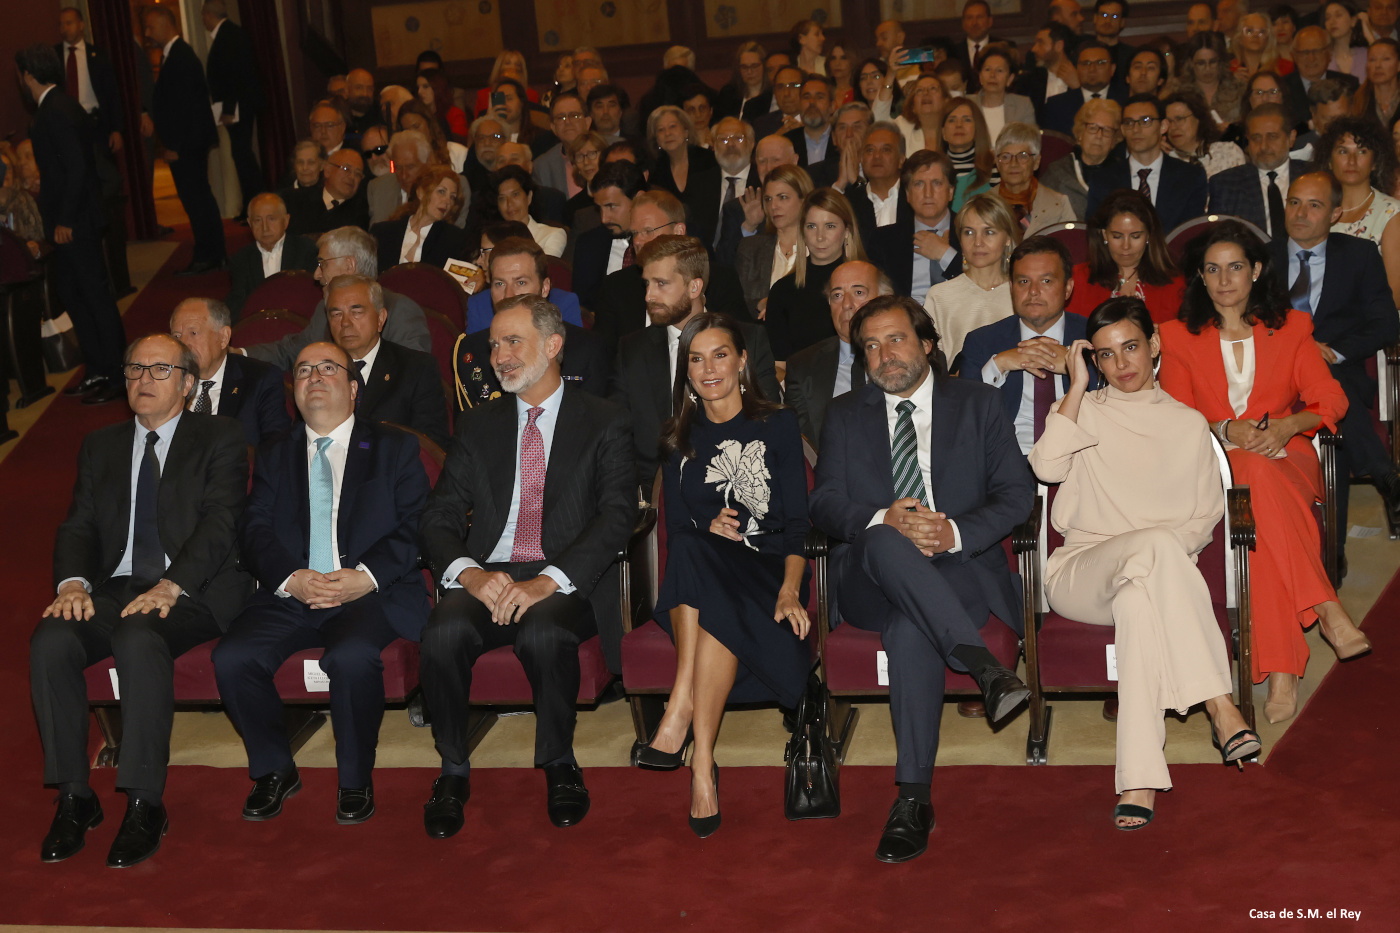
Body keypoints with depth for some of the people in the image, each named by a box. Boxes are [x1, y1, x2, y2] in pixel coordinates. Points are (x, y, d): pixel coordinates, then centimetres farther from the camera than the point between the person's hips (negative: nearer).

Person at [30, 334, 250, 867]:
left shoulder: (219, 439, 8)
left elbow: (220, 523, -6)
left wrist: (171, 586, -21)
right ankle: (74, 797, -16)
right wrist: (73, 582, -11)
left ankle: (145, 804, -28)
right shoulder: (101, 446, 22)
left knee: (138, 639, -36)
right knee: (50, 641, -26)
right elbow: (78, 525, 12)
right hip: (113, 589, 4)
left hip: (192, 593, -4)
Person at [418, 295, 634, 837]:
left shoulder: (603, 424, 8)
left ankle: (560, 766, -12)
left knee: (543, 632, -36)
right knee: (445, 632, -30)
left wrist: (548, 582, -21)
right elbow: (439, 517, 10)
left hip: (566, 585, -3)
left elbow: (617, 516, -6)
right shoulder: (478, 426, 18)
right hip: (487, 580, 3)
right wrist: (470, 573, -14)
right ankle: (453, 771, -10)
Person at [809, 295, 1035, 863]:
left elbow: (1016, 493, 6)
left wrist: (955, 533, -14)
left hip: (959, 566, -1)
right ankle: (986, 668, -47)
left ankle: (914, 799, -36)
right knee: (886, 545, -37)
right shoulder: (845, 415, 19)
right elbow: (824, 502, 6)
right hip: (869, 576, 1)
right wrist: (883, 521, -17)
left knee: (910, 627, -36)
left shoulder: (975, 404, 15)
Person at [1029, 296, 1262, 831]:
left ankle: (1139, 780, -47)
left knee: (1139, 601, -40)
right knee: (1156, 546, -37)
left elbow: (1207, 516, 14)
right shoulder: (1082, 411, 15)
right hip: (1079, 574, -1)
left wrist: (1169, 548, -7)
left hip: (1154, 576, 1)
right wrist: (1078, 386, -4)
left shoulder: (1189, 424, 19)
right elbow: (1046, 467, -6)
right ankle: (1219, 705, -43)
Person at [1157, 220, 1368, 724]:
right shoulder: (1179, 337, 15)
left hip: (1285, 458, 0)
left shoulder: (1291, 328, 17)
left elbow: (1330, 399, 6)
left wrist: (1287, 425, -16)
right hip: (1215, 468, 0)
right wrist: (1226, 430, -15)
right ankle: (1325, 608, -46)